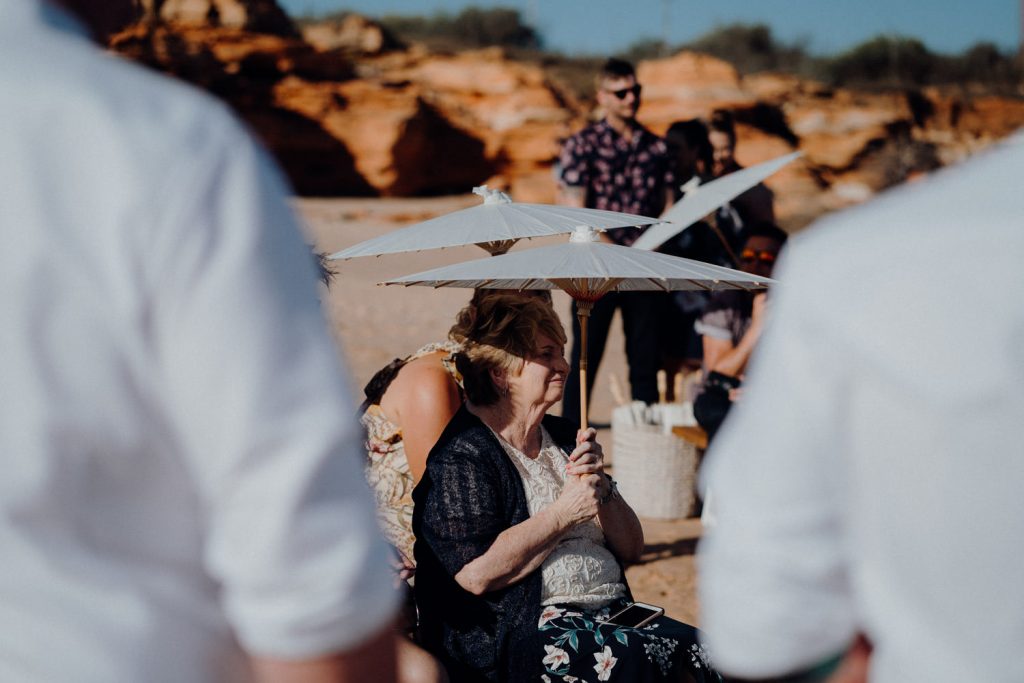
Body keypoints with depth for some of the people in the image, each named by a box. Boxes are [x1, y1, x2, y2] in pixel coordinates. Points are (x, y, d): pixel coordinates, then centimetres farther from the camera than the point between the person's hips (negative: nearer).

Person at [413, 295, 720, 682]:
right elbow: (475, 575, -17)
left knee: (699, 646, -19)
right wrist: (564, 513, -11)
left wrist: (601, 488, 0)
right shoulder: (463, 454, -4)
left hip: (611, 614, 8)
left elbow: (631, 549, 19)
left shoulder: (564, 438, 19)